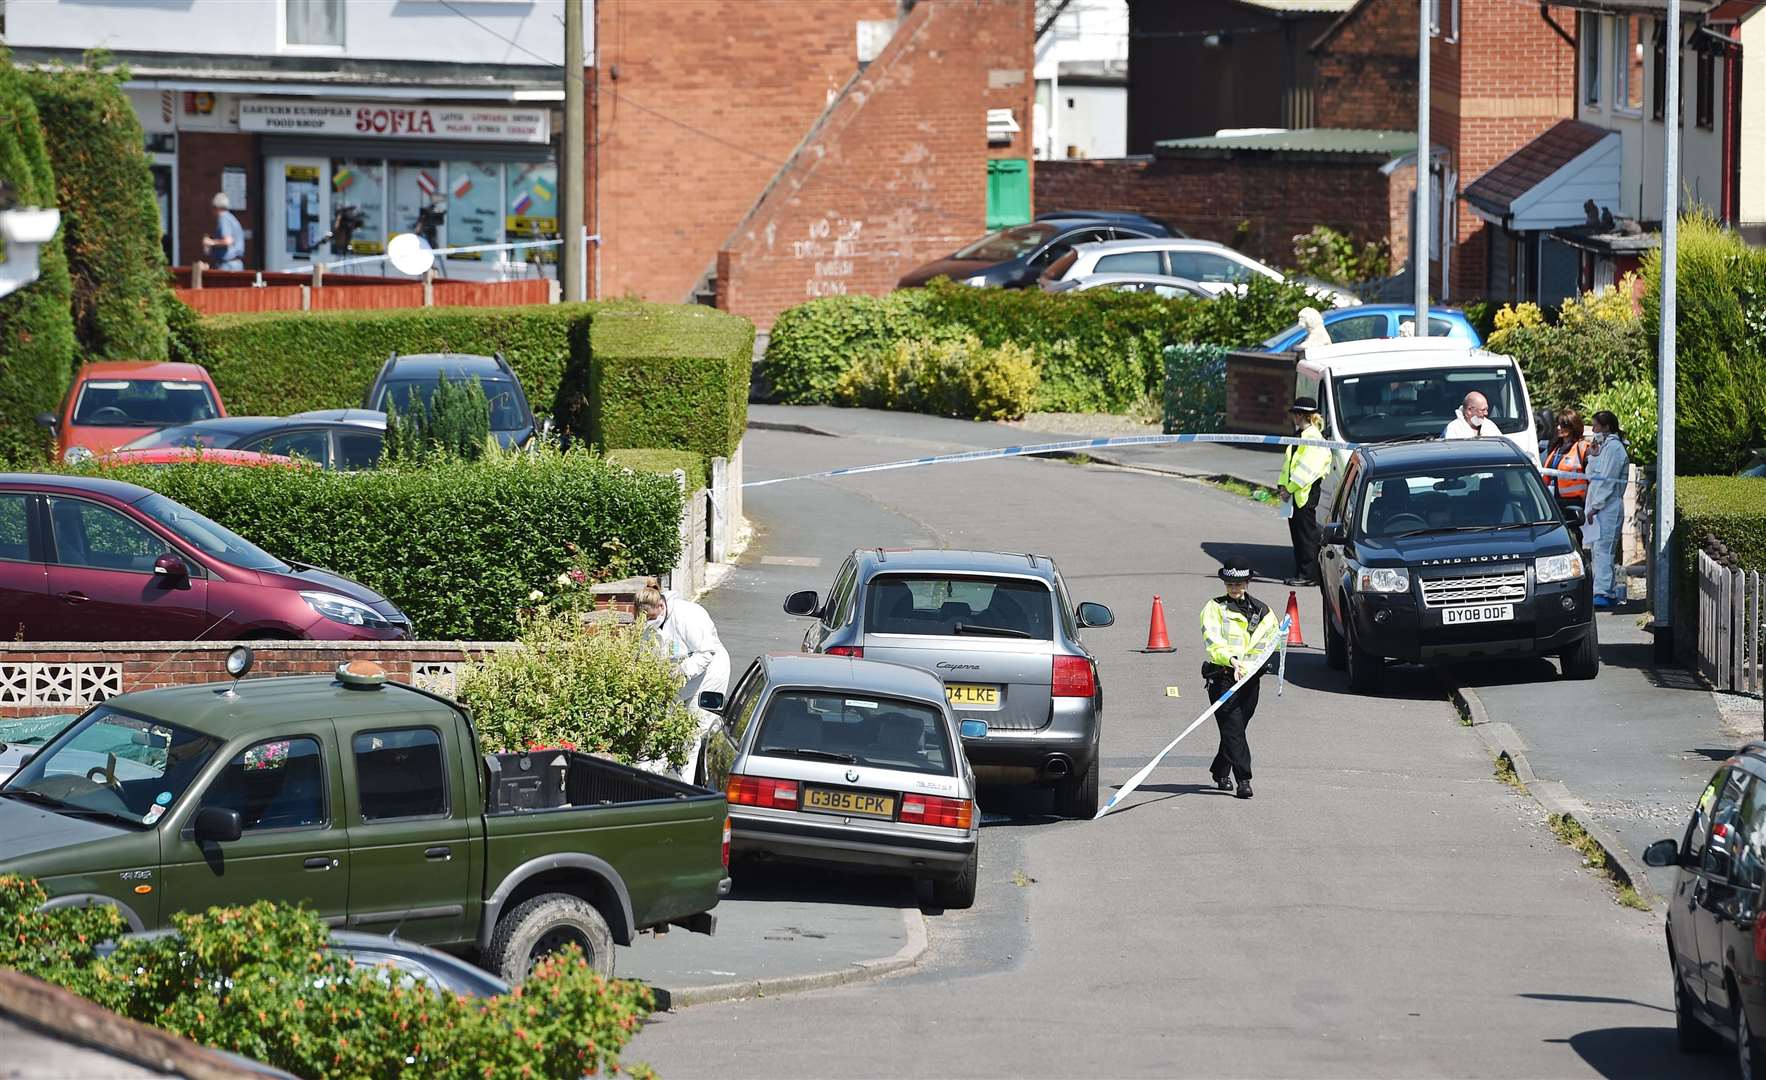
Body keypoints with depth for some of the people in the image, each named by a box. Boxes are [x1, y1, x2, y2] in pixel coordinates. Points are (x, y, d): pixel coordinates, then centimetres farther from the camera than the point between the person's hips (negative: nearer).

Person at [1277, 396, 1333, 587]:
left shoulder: (1313, 439, -13)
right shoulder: (1299, 436, 17)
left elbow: (1306, 470, -18)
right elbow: (1288, 463, 19)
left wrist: (1290, 488, -16)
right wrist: (1283, 485, 6)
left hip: (1306, 494, -10)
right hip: (1294, 493, 10)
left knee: (1306, 534, -5)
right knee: (1297, 534, 11)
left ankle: (1308, 574, -3)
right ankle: (1301, 573, 16)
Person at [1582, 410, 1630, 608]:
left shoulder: (1613, 447, -11)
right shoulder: (1605, 446, 20)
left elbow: (1607, 480, -16)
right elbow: (1591, 476, 22)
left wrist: (1595, 507, -17)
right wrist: (1593, 456, 8)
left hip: (1607, 508, -10)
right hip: (1598, 507, 10)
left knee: (1602, 549, -13)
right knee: (1601, 550, 10)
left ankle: (1603, 593, -17)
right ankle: (1611, 591, 12)